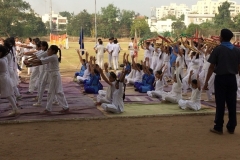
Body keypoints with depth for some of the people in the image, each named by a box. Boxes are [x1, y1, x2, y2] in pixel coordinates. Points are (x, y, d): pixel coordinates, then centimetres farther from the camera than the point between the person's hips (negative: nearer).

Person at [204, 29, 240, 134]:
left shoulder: (218, 49, -8)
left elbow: (212, 67, -9)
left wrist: (206, 81, -5)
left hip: (220, 78, -3)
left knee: (220, 104, 1)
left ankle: (218, 128, 5)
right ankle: (231, 128, 14)